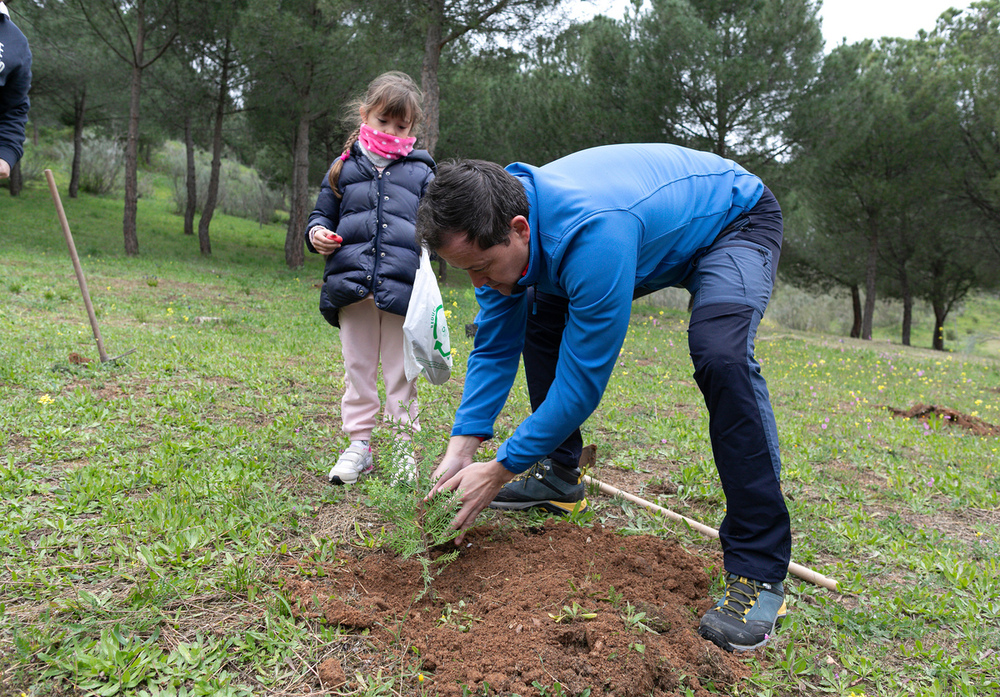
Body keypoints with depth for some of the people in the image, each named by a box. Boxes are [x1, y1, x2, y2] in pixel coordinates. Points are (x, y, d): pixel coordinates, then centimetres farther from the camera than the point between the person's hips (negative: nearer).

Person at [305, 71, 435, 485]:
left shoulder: (421, 173, 12)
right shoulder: (344, 168, 15)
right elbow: (324, 214, 22)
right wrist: (317, 233, 1)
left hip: (403, 285, -1)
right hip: (353, 282, 2)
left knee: (401, 374, 4)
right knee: (358, 369, 8)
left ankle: (403, 448, 15)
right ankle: (360, 444, 19)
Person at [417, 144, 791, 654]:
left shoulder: (591, 234, -42)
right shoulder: (494, 228, -16)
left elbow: (584, 377, -35)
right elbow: (493, 349, -8)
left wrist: (499, 471, -27)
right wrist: (460, 450, -15)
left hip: (736, 217, -8)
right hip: (665, 216, 8)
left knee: (720, 357, -35)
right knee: (538, 319, 2)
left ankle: (758, 572, -25)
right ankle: (557, 476, 18)